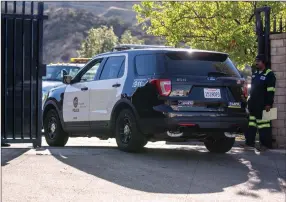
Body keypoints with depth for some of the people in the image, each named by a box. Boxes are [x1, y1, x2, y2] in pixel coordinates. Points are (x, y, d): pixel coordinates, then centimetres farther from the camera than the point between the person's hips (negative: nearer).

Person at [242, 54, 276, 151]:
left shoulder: (269, 74, -6)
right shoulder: (255, 73, 18)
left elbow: (270, 91, -11)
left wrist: (268, 104, -17)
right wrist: (249, 99, 20)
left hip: (262, 105, -8)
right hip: (253, 103, 8)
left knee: (263, 124, -7)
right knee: (251, 123, 9)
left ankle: (265, 144, -3)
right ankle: (249, 142, 16)